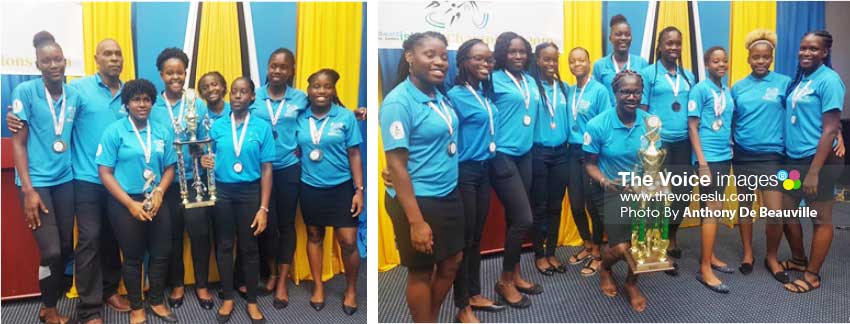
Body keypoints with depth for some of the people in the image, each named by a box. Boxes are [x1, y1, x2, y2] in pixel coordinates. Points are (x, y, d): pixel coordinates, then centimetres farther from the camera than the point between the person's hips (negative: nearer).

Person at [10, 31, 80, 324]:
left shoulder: (74, 94, 5)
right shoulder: (25, 91, -7)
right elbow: (18, 142, -7)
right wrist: (28, 189, -12)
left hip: (66, 180, 5)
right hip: (36, 181, -4)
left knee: (66, 248, 9)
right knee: (51, 251, -7)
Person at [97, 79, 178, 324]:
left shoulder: (163, 132, 5)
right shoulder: (114, 131, -6)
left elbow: (170, 167, 8)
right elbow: (105, 173, -9)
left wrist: (159, 192, -11)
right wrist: (131, 204, -15)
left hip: (156, 202, 4)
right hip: (125, 204, -3)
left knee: (161, 254, 8)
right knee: (133, 257, 8)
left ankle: (157, 301, 27)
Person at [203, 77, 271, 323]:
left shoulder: (262, 127, -4)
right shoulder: (217, 127, 2)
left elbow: (266, 169, -5)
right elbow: (210, 158, 13)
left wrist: (263, 208, -9)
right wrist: (205, 162, -13)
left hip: (249, 192, -2)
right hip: (222, 191, 2)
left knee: (249, 247, 7)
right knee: (224, 245, 10)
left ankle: (252, 301, 22)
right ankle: (228, 298, 26)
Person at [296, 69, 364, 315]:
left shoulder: (346, 116, -7)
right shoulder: (300, 118, -1)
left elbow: (354, 155, -5)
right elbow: (296, 152, 7)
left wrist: (359, 190, -7)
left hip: (341, 188, -2)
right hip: (310, 188, 3)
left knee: (348, 242, -4)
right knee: (314, 236, 15)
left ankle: (351, 289, 19)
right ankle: (318, 286, 32)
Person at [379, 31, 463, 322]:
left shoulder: (438, 95, 5)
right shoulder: (398, 102, -18)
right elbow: (396, 166, -21)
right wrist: (416, 221, -24)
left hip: (449, 196, 8)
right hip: (418, 200, -8)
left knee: (451, 263, 19)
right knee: (421, 272, 8)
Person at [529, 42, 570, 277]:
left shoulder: (564, 87, 8)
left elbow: (568, 118, 12)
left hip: (560, 152, 5)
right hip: (538, 153, -5)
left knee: (556, 206, 11)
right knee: (539, 206, 5)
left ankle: (551, 253, 24)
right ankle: (539, 255, 18)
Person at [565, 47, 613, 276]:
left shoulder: (599, 90, -9)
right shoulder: (569, 91, 6)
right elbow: (568, 122, 10)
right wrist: (567, 145, 0)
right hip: (573, 151, 5)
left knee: (593, 204, 6)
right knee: (575, 204, 11)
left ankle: (596, 253, 22)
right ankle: (587, 244, 33)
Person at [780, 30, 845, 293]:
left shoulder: (829, 80, -13)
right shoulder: (798, 79, 9)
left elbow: (829, 130, -17)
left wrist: (814, 172, -20)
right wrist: (786, 156, 9)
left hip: (820, 160, -8)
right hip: (793, 158, 8)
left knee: (821, 219, 6)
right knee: (786, 211, 15)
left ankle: (813, 275, 16)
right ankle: (799, 260, 35)